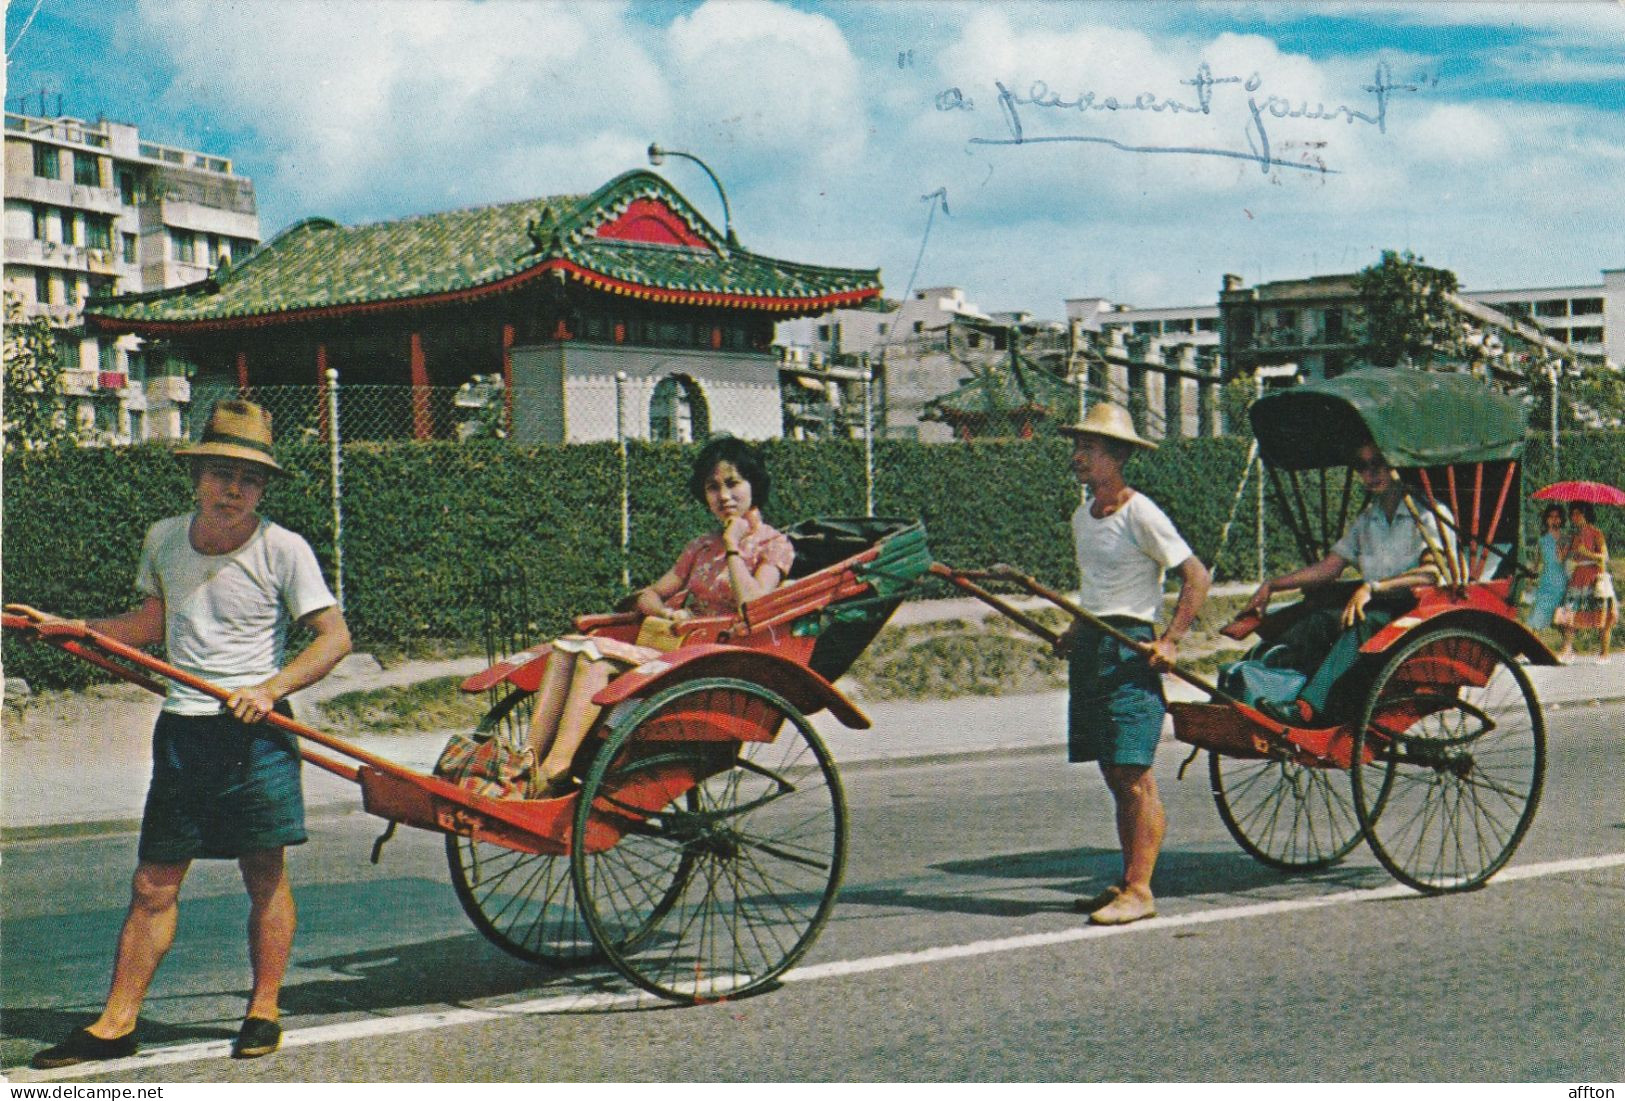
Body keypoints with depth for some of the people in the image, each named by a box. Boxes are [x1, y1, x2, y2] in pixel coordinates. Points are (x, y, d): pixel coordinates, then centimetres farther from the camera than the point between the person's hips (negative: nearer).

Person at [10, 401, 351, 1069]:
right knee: (153, 883, 5)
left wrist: (270, 689, -20)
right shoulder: (164, 539, 8)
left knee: (265, 875, 3)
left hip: (254, 732, -4)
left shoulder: (282, 549, -7)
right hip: (181, 731, 4)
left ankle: (263, 1011, 16)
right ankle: (116, 1024, 10)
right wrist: (63, 627, 17)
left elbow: (334, 636, -9)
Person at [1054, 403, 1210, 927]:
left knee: (1133, 773, -10)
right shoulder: (1082, 516, 14)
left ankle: (1139, 890, -9)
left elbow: (1197, 577, -11)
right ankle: (1128, 883, 16)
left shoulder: (1140, 514, -11)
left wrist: (1170, 641, -17)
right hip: (1090, 648, 8)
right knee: (1114, 774, 10)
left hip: (1130, 648, -8)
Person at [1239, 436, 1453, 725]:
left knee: (1364, 622, -37)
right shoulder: (1366, 520, 18)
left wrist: (1373, 587, -28)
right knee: (1318, 620, -22)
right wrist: (1272, 585, 6)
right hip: (1376, 609, 7)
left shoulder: (1429, 514, -3)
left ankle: (1307, 707, -50)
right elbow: (1328, 568, 17)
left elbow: (1433, 571, -18)